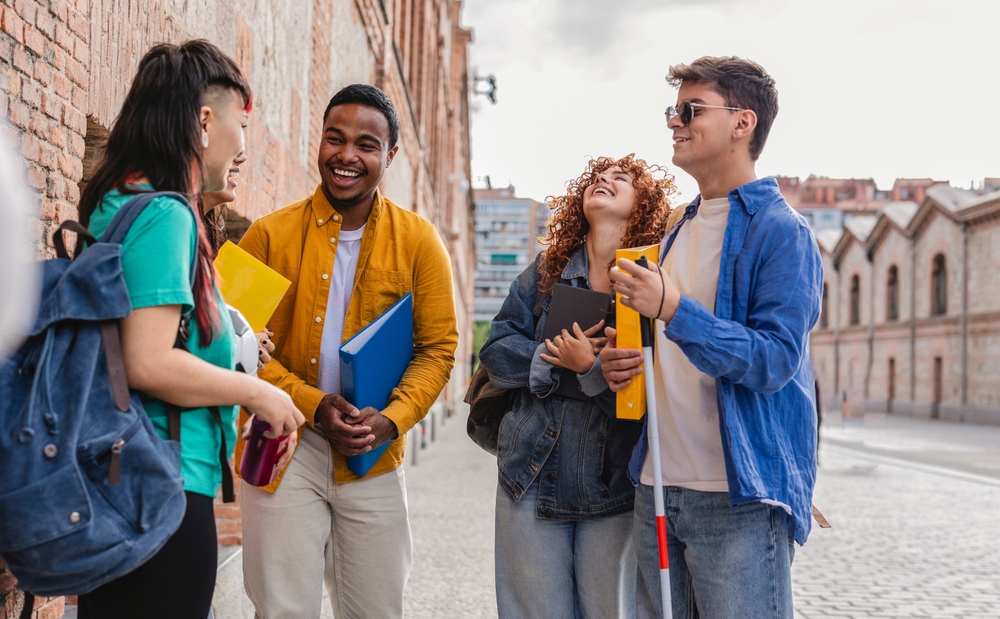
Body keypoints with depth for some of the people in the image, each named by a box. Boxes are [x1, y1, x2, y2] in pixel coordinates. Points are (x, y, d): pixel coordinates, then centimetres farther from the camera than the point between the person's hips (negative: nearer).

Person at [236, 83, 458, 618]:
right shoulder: (269, 235, -2)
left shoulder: (418, 242, 2)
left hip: (373, 459, 2)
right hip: (281, 452, -1)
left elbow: (438, 348, 1)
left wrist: (392, 419, -15)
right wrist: (313, 405, -16)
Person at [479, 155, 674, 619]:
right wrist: (555, 359, -12)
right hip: (533, 480, 3)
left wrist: (591, 368, -20)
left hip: (613, 492, -2)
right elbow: (496, 351, 2)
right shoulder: (545, 272, 8)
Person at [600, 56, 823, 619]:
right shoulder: (680, 230, 17)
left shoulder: (781, 231, -9)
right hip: (657, 488, 8)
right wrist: (627, 363, 5)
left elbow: (774, 360, -19)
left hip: (739, 497, -8)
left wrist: (673, 309, -27)